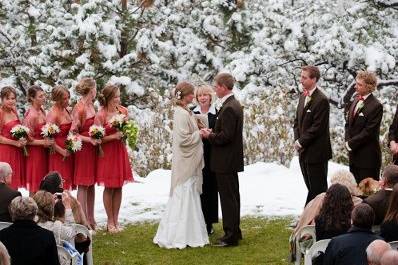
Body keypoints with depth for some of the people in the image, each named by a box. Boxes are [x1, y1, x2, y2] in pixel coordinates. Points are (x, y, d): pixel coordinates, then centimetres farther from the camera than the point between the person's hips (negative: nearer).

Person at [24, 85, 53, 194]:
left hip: (43, 152, 8)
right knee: (35, 186, 0)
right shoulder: (31, 115, -18)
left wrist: (48, 141, 5)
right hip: (35, 152, -8)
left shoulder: (42, 111, 5)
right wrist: (43, 142, -22)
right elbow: (27, 139, -17)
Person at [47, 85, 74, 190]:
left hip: (68, 151, 8)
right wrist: (61, 151, -18)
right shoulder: (53, 113, -14)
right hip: (58, 154, -8)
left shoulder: (65, 110, 10)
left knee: (67, 185, 8)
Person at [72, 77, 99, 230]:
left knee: (91, 184, 11)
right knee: (83, 185, -4)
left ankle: (90, 219, 17)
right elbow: (73, 133, -15)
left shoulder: (91, 106, 9)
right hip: (83, 149, -8)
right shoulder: (79, 109, -15)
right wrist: (90, 139, -20)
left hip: (93, 148, 8)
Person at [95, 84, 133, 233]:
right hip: (107, 152, -5)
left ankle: (116, 220, 15)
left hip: (120, 151, 5)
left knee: (118, 187, 7)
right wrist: (114, 136, -20)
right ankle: (110, 221, 11)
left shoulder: (123, 111, 1)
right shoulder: (101, 115, -13)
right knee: (109, 187, 2)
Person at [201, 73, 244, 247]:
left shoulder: (229, 108, -20)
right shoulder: (235, 105, 12)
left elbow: (225, 136, -25)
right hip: (232, 160, 10)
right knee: (232, 196, 17)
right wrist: (212, 133, 7)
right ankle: (234, 231, 26)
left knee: (228, 198, -6)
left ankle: (231, 236, -2)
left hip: (225, 161, -10)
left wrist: (209, 135, -10)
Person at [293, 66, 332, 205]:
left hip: (316, 152, -8)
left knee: (317, 189, -3)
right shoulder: (303, 97, 13)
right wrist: (297, 140, 2)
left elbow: (317, 127, -18)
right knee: (310, 187, 12)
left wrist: (301, 142, -13)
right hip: (304, 152, 8)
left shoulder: (321, 100, -15)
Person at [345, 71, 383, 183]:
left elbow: (369, 131, -18)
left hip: (368, 157, -8)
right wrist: (348, 141, 0)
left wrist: (351, 143, -13)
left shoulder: (376, 106, -15)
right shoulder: (356, 100, 10)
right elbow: (348, 122, 15)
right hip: (354, 155, 8)